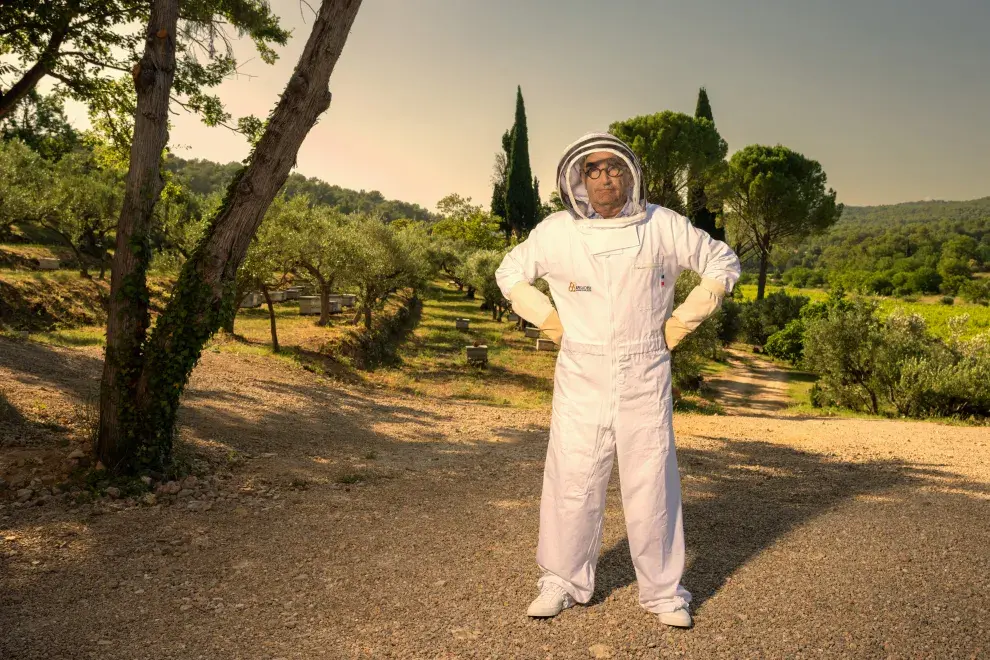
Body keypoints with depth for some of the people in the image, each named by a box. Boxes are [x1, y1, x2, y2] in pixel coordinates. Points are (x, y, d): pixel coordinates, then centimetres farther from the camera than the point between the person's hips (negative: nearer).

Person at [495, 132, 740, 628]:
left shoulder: (665, 226, -1)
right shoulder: (556, 232, -1)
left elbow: (723, 263, 11)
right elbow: (511, 273, 14)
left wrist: (681, 322, 4)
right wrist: (549, 321, 3)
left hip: (645, 377, 0)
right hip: (581, 377, 1)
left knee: (651, 484, 4)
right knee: (571, 482, 3)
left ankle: (663, 591, 21)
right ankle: (563, 581, 22)